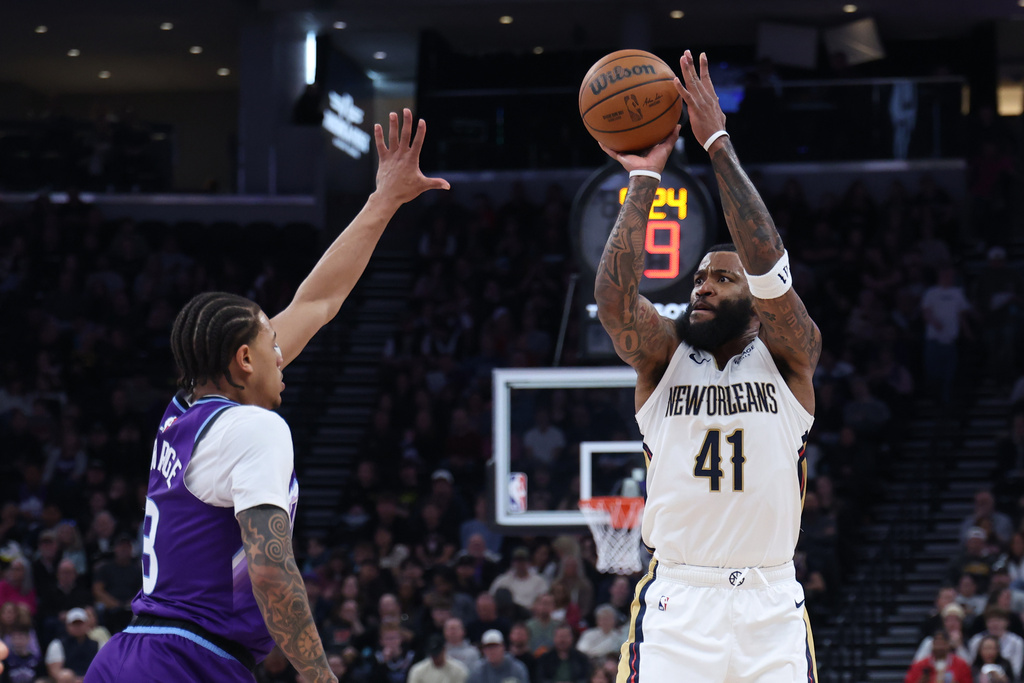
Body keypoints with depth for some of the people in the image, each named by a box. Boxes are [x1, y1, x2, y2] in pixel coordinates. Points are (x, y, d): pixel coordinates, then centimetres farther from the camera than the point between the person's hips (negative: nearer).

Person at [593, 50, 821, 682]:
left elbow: (771, 271, -13)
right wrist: (644, 180, -9)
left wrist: (719, 145, -12)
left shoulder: (788, 357, 4)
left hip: (771, 604, 0)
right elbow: (614, 301, -12)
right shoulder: (664, 357, 8)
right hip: (677, 603, 0)